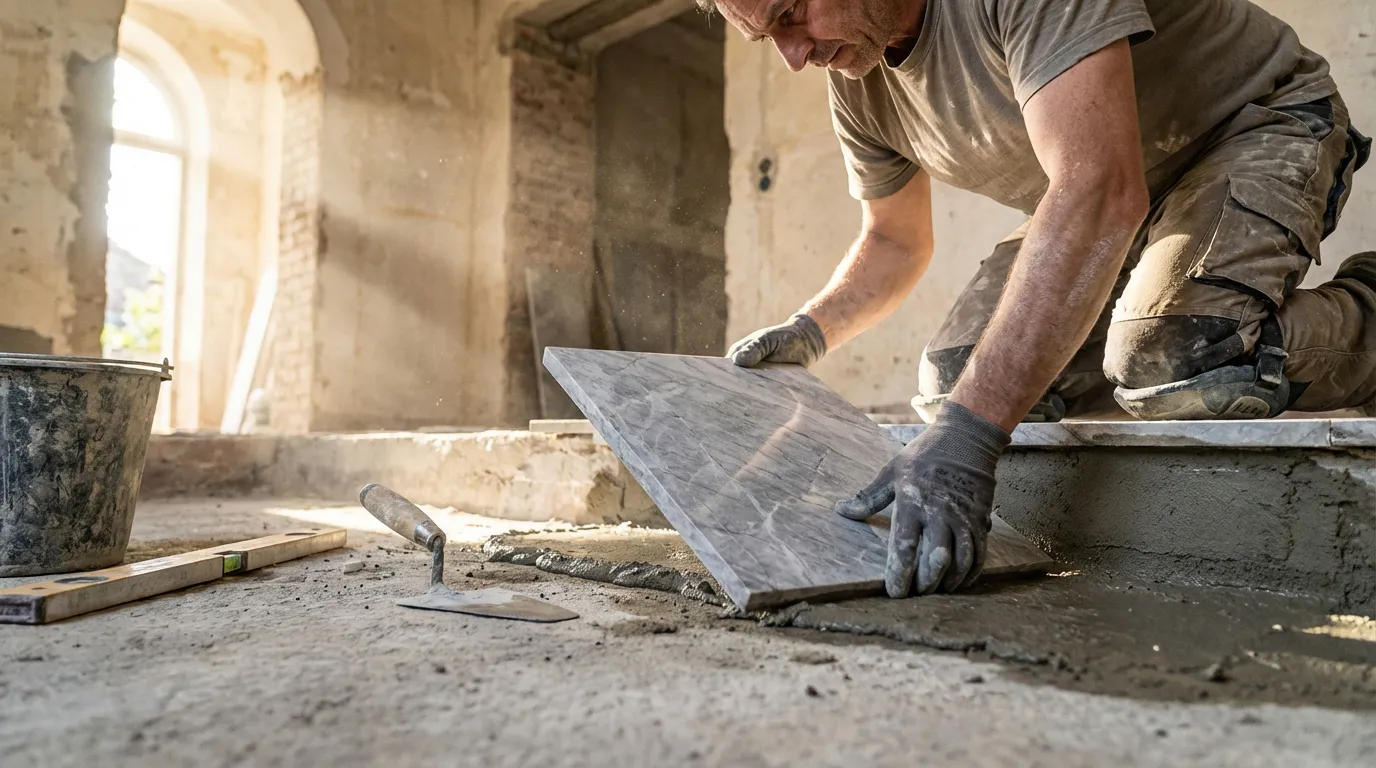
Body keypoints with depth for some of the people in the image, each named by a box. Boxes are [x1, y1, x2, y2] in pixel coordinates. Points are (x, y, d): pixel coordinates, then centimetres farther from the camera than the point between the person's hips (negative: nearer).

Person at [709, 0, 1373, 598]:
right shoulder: (855, 82, -7)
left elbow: (1100, 193, -44)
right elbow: (895, 241, 8)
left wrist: (969, 432, -50)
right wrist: (810, 330, -11)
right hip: (1089, 207, 7)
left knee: (1174, 367, -34)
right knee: (951, 385, -8)